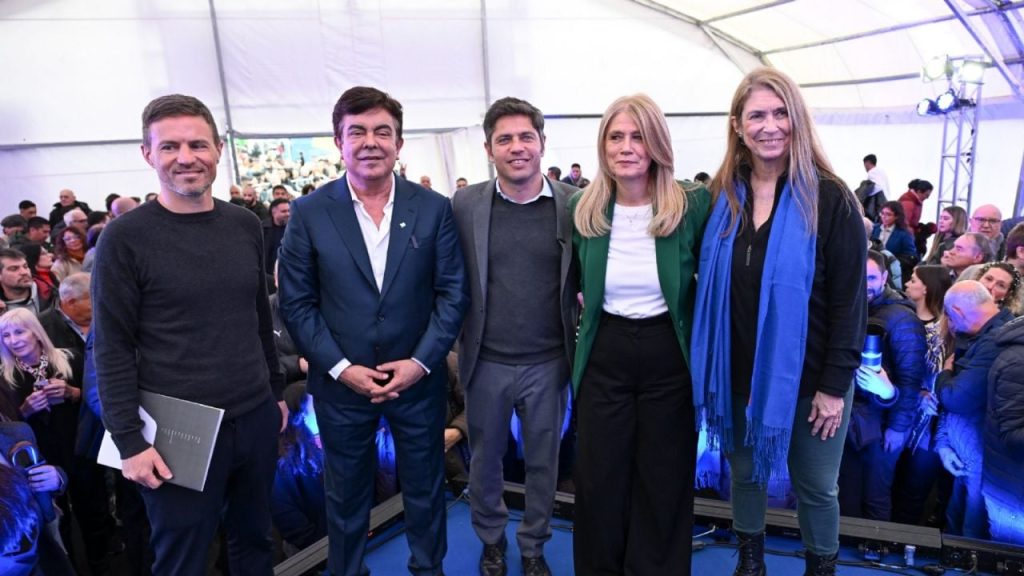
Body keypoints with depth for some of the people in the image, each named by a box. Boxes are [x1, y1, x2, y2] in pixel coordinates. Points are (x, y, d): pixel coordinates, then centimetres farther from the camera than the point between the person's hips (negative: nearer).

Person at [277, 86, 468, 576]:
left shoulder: (434, 208, -4)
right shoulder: (308, 213, -5)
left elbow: (453, 292, -3)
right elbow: (297, 304, -4)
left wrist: (420, 361, -12)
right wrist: (341, 367, -12)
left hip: (418, 379, 1)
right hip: (342, 383, 0)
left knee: (425, 489, 18)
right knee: (346, 496, 18)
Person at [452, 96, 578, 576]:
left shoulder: (573, 203, -5)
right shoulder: (464, 205, -5)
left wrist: (582, 340, -3)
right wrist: (457, 342, -3)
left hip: (549, 362, 0)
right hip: (486, 362, 0)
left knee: (543, 462, 16)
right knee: (485, 460, 17)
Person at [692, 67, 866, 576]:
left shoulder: (829, 198, -12)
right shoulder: (721, 198, -2)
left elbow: (850, 299, -10)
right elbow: (707, 288, 3)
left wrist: (834, 384, -12)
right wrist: (710, 370, 1)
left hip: (807, 378, -3)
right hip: (739, 374, 3)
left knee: (815, 488, 15)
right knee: (745, 473, 20)